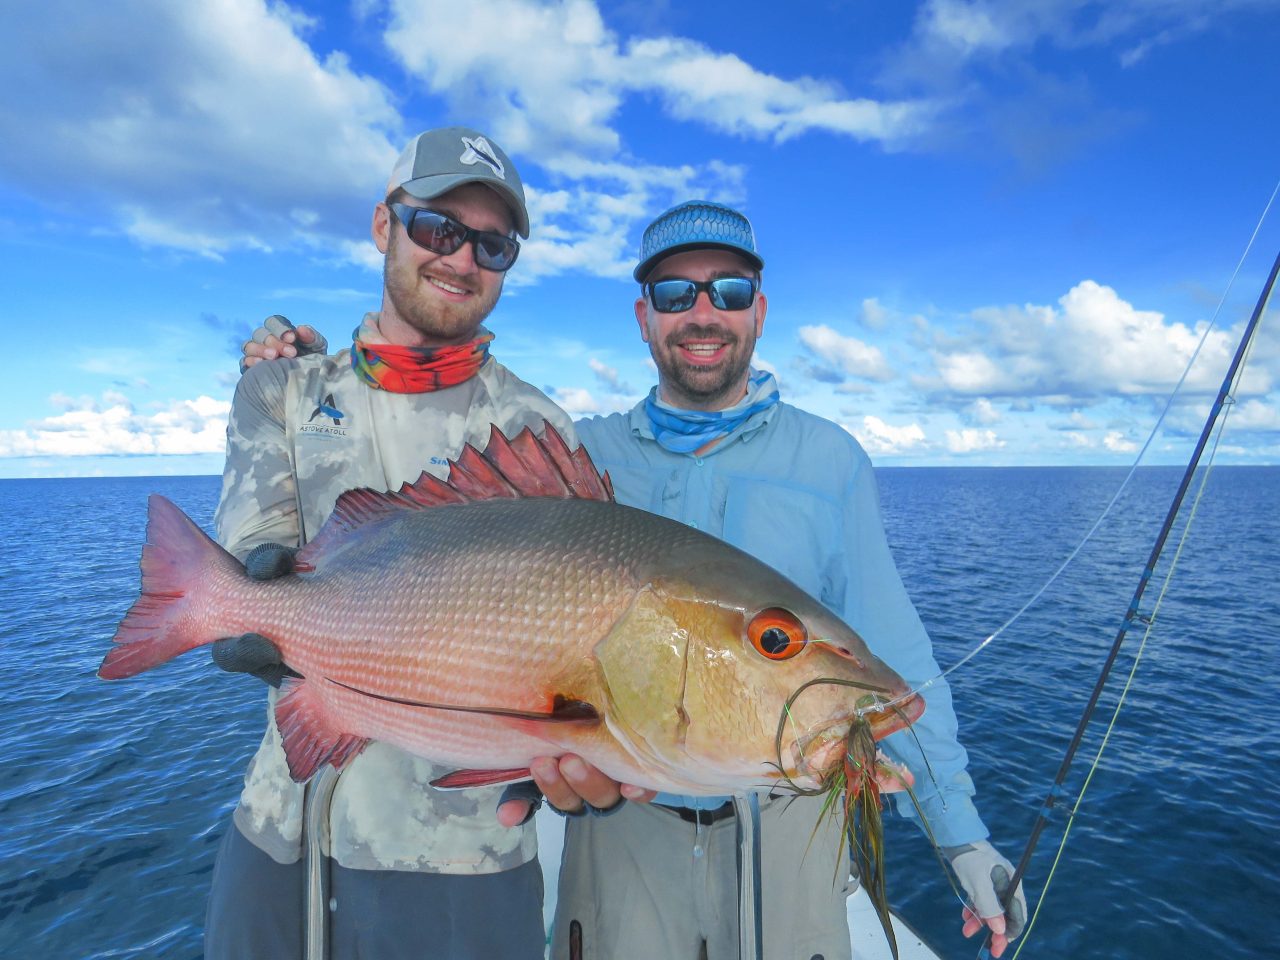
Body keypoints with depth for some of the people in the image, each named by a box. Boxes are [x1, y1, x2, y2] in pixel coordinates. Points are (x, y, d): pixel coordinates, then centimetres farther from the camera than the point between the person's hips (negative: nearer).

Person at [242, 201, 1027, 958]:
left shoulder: (830, 459, -2)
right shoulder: (579, 452, 1)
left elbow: (892, 656, -1)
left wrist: (961, 829, -2)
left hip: (781, 826, 0)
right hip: (620, 828, 1)